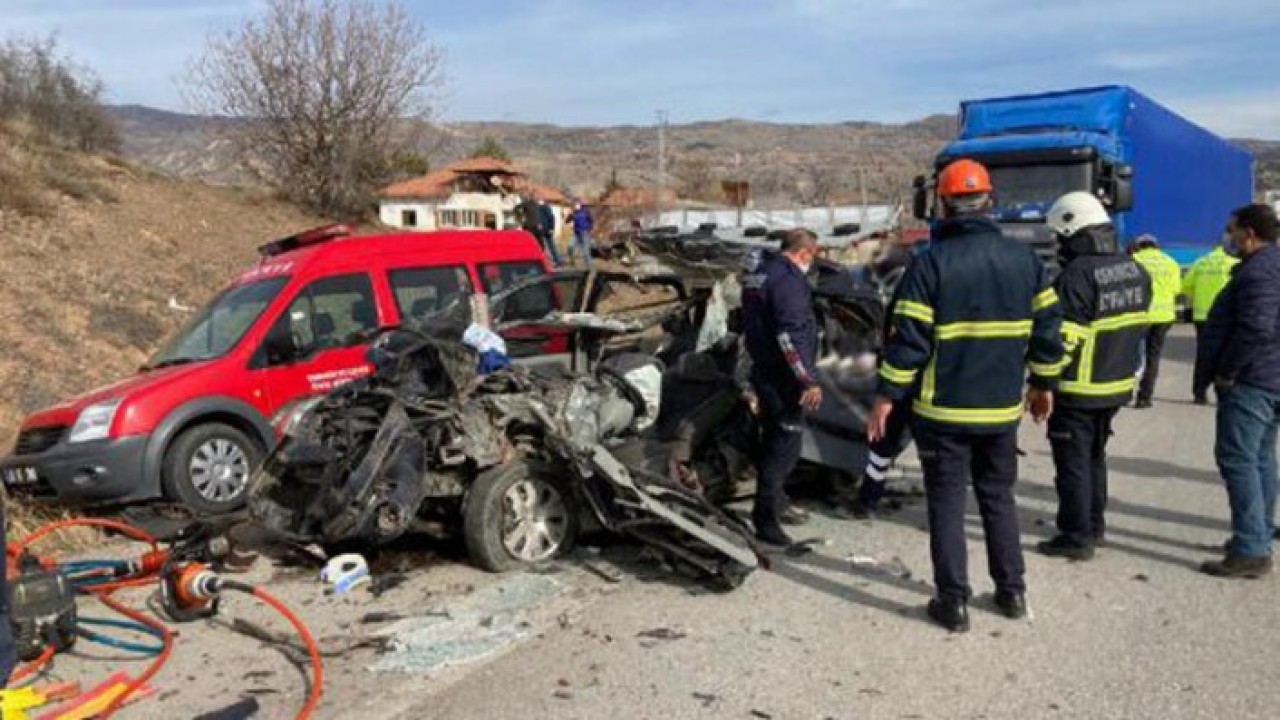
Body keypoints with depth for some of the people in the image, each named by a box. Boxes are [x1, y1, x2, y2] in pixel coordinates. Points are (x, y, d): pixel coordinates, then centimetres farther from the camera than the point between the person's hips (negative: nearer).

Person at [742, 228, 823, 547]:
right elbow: (792, 335, -26)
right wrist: (809, 380, -22)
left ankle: (776, 502, 35)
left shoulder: (757, 275, 12)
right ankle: (766, 518, -1)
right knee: (785, 447, -4)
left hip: (763, 373, 10)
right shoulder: (789, 280, -19)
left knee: (773, 440, 21)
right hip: (784, 378, -10)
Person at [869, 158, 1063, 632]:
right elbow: (1047, 329, 7)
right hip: (1003, 409, 5)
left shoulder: (931, 262, -12)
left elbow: (908, 338, -14)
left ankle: (953, 602, 11)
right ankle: (1011, 592, 28)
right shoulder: (1024, 259, 2)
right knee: (999, 497, 20)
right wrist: (1044, 384, 20)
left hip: (943, 410, -4)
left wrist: (887, 396, -6)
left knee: (947, 504, 6)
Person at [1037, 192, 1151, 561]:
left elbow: (1062, 339, -23)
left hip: (1078, 390, -8)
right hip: (1117, 384, 8)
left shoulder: (1077, 275, -22)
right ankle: (1094, 525, 33)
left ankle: (1076, 537, 9)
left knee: (1073, 463, 3)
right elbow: (1137, 326, 13)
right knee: (1094, 457, 22)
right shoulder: (1135, 270, 5)